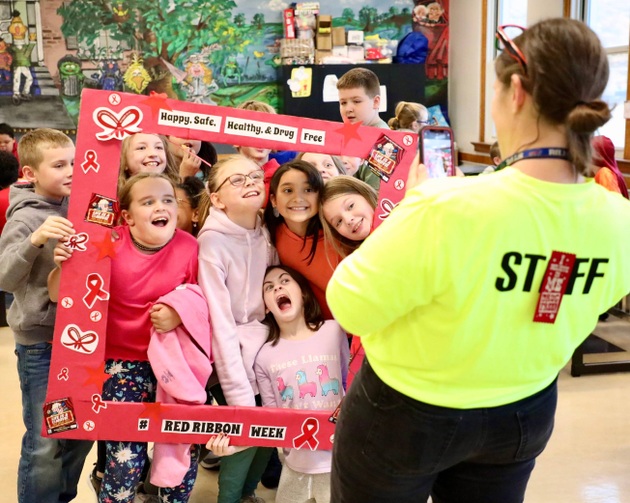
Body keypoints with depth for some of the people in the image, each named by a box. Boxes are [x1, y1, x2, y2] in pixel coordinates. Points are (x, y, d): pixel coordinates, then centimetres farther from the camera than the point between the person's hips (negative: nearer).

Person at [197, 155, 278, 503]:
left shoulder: (266, 233, 1)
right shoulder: (212, 242, -18)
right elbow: (219, 322, -21)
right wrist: (239, 395, -23)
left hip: (267, 344, 6)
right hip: (230, 353, -6)